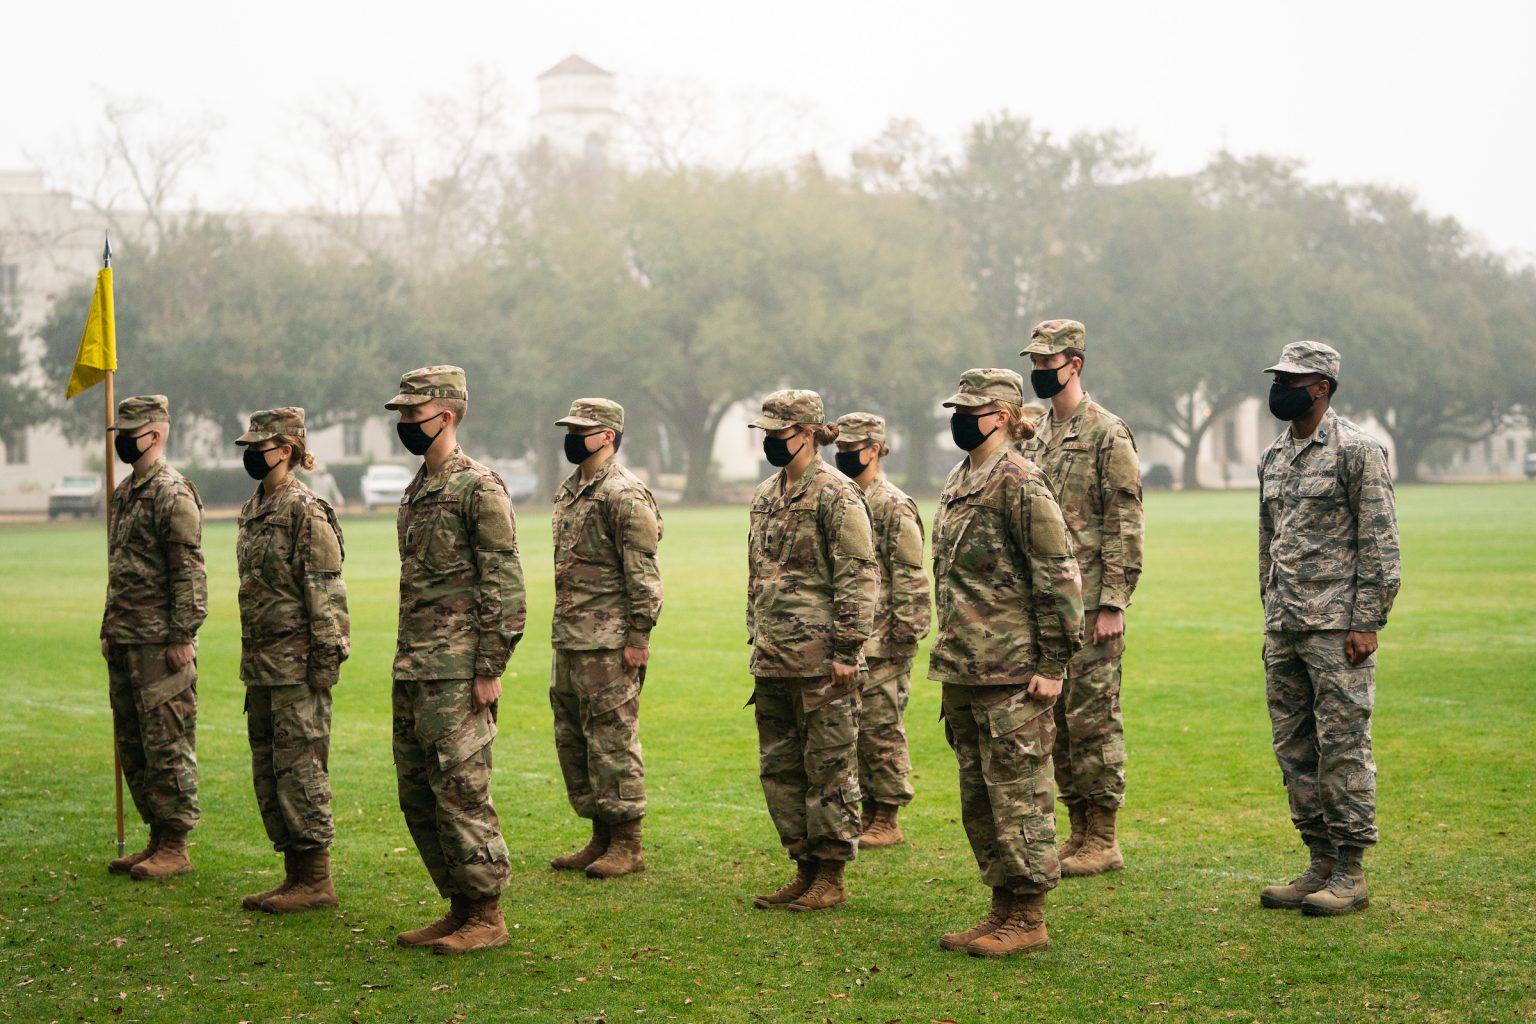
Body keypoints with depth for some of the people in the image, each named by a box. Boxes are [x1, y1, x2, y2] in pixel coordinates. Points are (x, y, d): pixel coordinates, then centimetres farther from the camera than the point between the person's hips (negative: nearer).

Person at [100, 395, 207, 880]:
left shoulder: (173, 492, -12)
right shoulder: (124, 493, 17)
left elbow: (189, 571, -16)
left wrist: (182, 638, -19)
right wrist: (110, 632, 20)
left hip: (160, 642, -10)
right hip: (124, 641, 10)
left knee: (168, 746, -5)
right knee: (133, 746, 12)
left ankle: (175, 848, 0)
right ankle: (157, 839, 20)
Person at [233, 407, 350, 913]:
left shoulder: (306, 512, -12)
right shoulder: (253, 510, 15)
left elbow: (326, 593, -15)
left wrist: (325, 660, -19)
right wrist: (251, 660, 20)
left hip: (296, 663, -9)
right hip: (261, 663, 9)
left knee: (300, 766, -6)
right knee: (268, 769, 12)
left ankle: (317, 881, 1)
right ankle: (295, 874, 19)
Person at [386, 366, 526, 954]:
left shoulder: (479, 489, -11)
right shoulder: (416, 491, 16)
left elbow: (505, 587, -14)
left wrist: (491, 669, -17)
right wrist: (405, 659, 20)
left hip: (456, 671, -9)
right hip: (412, 668, 9)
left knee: (461, 789, -7)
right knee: (416, 793, 11)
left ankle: (487, 917, 2)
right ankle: (458, 907, 19)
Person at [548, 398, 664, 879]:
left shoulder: (625, 495, -12)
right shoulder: (569, 491, 17)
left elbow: (643, 573, -16)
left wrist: (638, 637, -19)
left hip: (608, 641, -10)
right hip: (569, 638, 10)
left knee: (612, 739, -6)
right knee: (572, 739, 13)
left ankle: (627, 844, 2)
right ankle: (601, 838, 21)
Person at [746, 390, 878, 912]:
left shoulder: (835, 494, -11)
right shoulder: (766, 494, 15)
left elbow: (859, 576, -14)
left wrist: (846, 650, -17)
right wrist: (756, 640, 19)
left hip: (820, 660, -9)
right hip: (773, 662, 9)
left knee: (828, 770, -1)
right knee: (779, 769, 12)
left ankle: (831, 878, 6)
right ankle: (804, 869, 22)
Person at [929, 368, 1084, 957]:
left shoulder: (1020, 482, -12)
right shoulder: (959, 481, 15)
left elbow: (1059, 577, -15)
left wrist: (1053, 664, -16)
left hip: (1011, 672, -9)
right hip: (963, 668, 9)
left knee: (1017, 793, -3)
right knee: (977, 795, 13)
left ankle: (1028, 919, 5)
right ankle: (1003, 908, 22)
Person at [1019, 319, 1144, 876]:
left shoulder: (1107, 433, -9)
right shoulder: (1036, 433, 14)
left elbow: (1126, 525, -13)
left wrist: (1113, 604, -17)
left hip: (1090, 604, -8)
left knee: (1093, 720, -4)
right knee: (1056, 719, 10)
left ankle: (1103, 842, 3)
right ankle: (1078, 833, 18)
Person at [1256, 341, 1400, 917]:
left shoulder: (1357, 452, -7)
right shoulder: (1272, 459, 15)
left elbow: (1380, 545, -10)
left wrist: (1366, 624, -15)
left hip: (1337, 628, -8)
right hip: (1283, 631, 8)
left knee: (1342, 749, -5)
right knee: (1294, 751, 9)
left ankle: (1351, 874, 2)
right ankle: (1320, 865, 17)